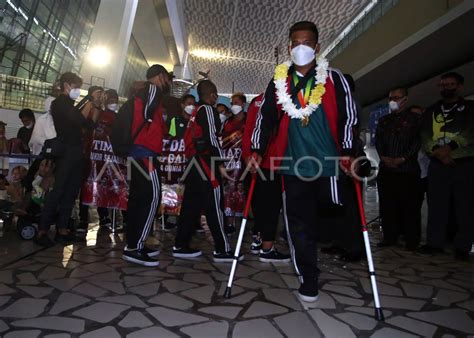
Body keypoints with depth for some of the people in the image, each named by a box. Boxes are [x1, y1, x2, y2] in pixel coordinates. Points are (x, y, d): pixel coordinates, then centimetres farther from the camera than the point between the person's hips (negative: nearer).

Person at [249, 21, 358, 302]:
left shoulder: (334, 79, 5)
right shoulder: (278, 81, 11)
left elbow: (348, 116, 1)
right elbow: (266, 117, 9)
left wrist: (347, 151, -11)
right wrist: (257, 151, -1)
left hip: (328, 163, -1)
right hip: (293, 165, 1)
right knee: (299, 224, 3)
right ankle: (309, 279, 16)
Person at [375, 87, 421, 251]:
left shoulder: (414, 119, 6)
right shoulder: (384, 120, 19)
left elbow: (417, 141, -3)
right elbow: (378, 140, 11)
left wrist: (402, 158, -13)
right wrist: (383, 157, -5)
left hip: (408, 169, -4)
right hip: (386, 169, 4)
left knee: (409, 206, -1)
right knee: (387, 205, 6)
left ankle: (411, 240, 9)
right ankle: (389, 237, 15)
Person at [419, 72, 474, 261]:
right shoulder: (431, 111, 16)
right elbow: (425, 136, 5)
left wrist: (449, 147, -19)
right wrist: (438, 151, -11)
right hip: (437, 165, 2)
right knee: (436, 206, 3)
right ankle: (434, 243, 10)